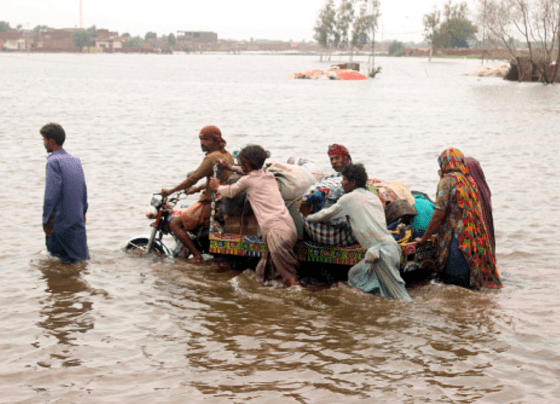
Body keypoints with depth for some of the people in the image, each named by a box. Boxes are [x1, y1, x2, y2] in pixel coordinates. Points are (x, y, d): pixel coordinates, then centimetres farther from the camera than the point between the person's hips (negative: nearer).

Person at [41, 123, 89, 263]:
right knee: (81, 259, 11)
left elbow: (51, 193, -20)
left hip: (60, 219, -7)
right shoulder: (75, 160, 10)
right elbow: (83, 189, 16)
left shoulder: (54, 161, -13)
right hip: (77, 218, 7)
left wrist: (45, 220, -16)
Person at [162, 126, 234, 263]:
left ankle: (197, 256, -11)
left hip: (210, 204, -10)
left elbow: (192, 179, -17)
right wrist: (199, 188, 27)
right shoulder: (227, 155, 10)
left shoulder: (212, 158, -18)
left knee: (175, 225, -6)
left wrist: (170, 191, -8)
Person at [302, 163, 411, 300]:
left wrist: (308, 217, 29)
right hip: (391, 246, 8)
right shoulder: (373, 196, 19)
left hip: (382, 252, -8)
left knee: (397, 296, -10)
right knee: (354, 275, 19)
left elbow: (326, 214, 11)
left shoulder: (350, 198, 0)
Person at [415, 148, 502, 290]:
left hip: (456, 240, -8)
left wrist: (423, 239, -4)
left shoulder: (447, 181, -8)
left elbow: (439, 215, -13)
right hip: (474, 239, 8)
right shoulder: (470, 181, 14)